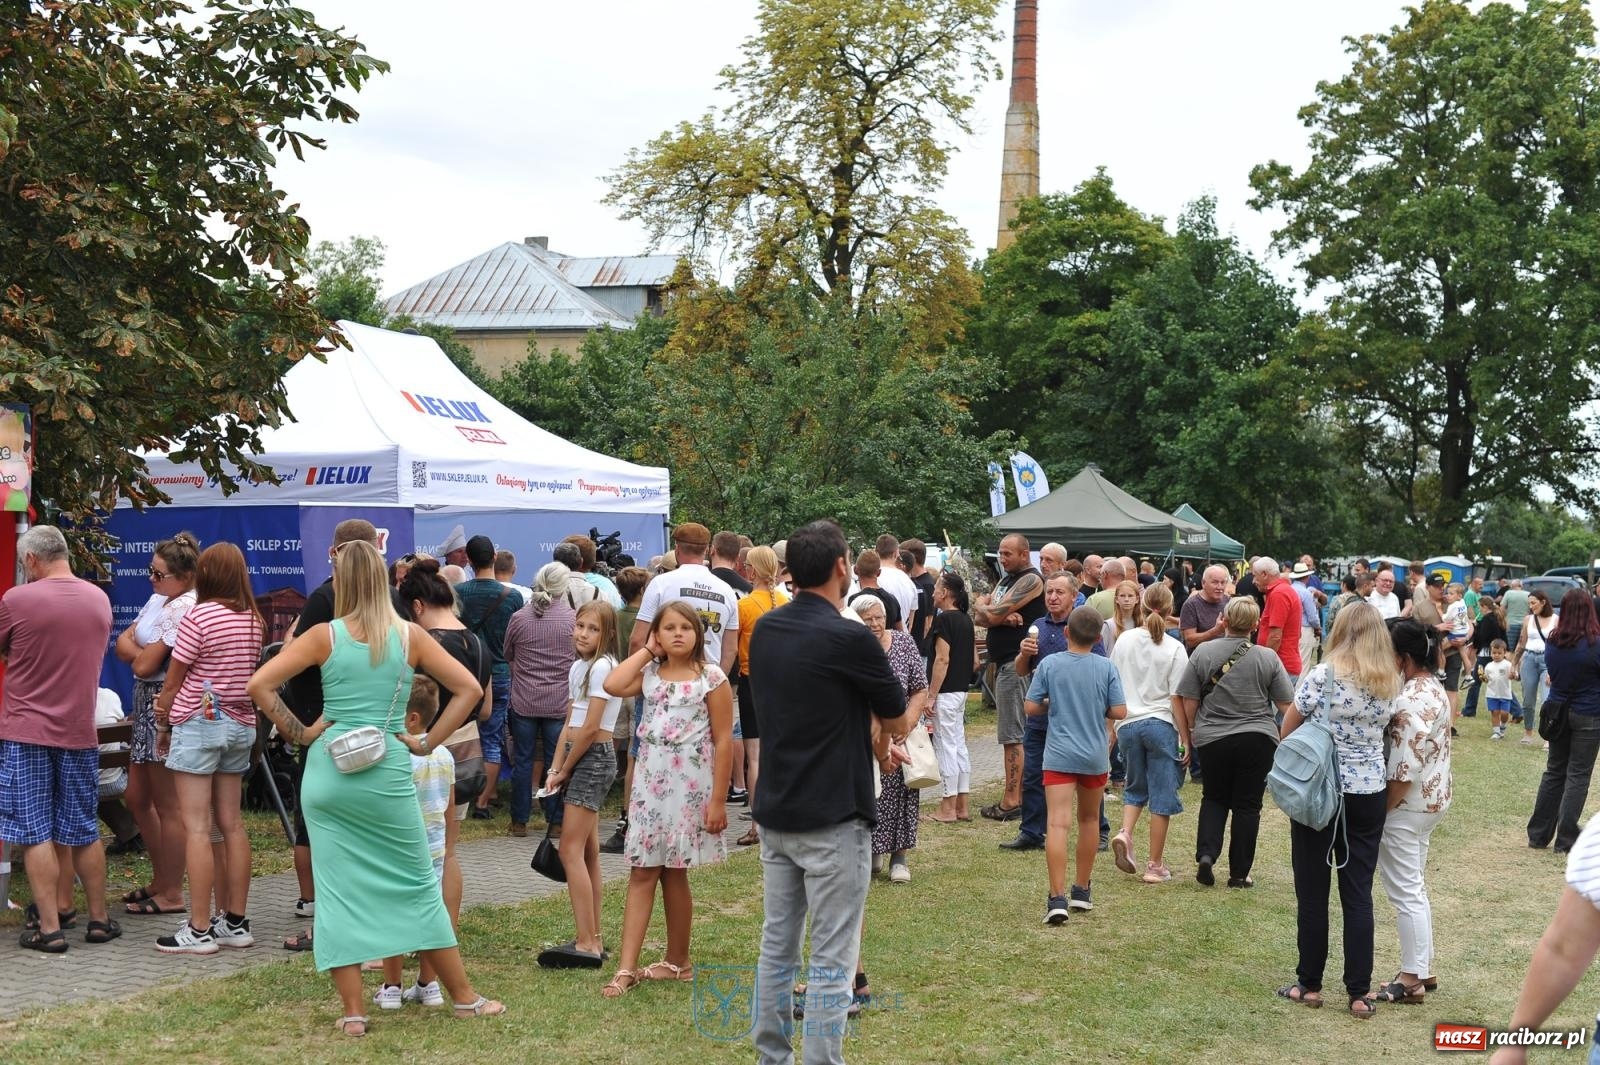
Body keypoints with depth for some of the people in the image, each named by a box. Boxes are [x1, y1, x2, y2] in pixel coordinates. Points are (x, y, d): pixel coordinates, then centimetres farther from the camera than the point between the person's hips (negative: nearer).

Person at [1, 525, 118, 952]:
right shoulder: (99, 599, 4)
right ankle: (99, 919, 19)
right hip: (79, 732, 4)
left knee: (35, 834, 1)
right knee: (83, 832, 13)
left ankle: (49, 927, 0)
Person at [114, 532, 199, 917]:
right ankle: (161, 879, 29)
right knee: (137, 798, 17)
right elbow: (122, 642, 10)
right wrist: (144, 652, -9)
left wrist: (141, 654, 1)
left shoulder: (183, 609, -19)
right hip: (146, 704, 10)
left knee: (168, 805, -2)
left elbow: (144, 666, -19)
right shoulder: (158, 600, 13)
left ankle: (172, 894, 8)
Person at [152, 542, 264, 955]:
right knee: (231, 825, 11)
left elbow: (173, 680, -7)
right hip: (240, 726, 7)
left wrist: (162, 717, 10)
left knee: (196, 828, -5)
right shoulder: (253, 619, 5)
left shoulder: (198, 617, -12)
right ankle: (236, 923, 15)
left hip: (198, 724, -7)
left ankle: (199, 930, -5)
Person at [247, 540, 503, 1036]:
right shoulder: (410, 635, 0)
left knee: (337, 889, 6)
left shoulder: (324, 636, -3)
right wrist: (427, 742, 2)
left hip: (329, 773, 0)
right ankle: (464, 997, 19)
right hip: (388, 775, 1)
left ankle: (352, 1013, 9)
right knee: (418, 885, 11)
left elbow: (258, 685, -8)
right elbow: (469, 689, -2)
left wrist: (298, 732, 2)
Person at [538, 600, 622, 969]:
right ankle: (594, 940, 15)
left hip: (593, 759, -10)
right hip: (580, 760, 10)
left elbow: (589, 728, -17)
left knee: (571, 851, -12)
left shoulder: (602, 667, -13)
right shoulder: (579, 667, 15)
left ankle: (586, 945, -13)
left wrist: (564, 770, -8)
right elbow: (569, 724, 13)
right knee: (588, 852, 10)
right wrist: (555, 768, 3)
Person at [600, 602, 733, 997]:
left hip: (689, 785, -4)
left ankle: (678, 961, 22)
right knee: (642, 873, 0)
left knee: (673, 872, 5)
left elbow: (723, 741, -8)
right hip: (649, 782, 4)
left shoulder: (712, 678, -5)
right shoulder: (650, 674, 8)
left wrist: (718, 800, -12)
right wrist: (646, 650, -2)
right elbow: (613, 685, -13)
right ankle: (626, 969, -3)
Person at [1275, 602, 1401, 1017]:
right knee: (1358, 893, 7)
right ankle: (1359, 993, 9)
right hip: (1369, 793, 3)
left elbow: (1286, 731, -3)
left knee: (1312, 891, 7)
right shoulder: (1391, 683, 1)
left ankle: (1309, 984, 14)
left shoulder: (1323, 675, -11)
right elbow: (1387, 730, 10)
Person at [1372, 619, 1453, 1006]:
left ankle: (1411, 979, 6)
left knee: (1406, 892, -1)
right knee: (1414, 888, 18)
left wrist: (1382, 811, -16)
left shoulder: (1413, 700, -23)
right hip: (1430, 800, 10)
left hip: (1407, 805, -10)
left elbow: (1405, 768, -25)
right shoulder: (1434, 688, 8)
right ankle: (1422, 968, 26)